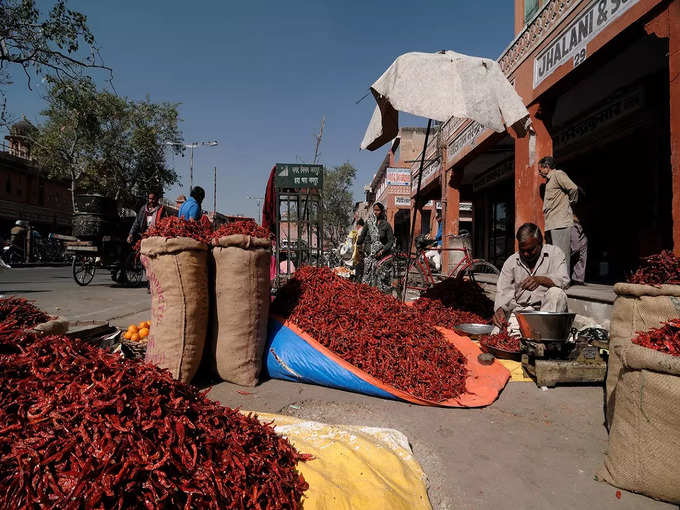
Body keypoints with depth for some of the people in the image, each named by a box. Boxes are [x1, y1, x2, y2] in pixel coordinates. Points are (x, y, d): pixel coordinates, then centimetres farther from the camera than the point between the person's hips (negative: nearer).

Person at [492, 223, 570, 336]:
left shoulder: (554, 252, 3)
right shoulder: (511, 261, 7)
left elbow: (564, 280, -12)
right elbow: (503, 291, 1)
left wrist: (540, 280, -31)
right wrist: (499, 310, -20)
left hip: (548, 310, 0)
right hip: (519, 310, 1)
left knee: (556, 293, -32)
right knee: (497, 335, -23)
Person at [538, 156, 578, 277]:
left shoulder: (558, 174, -4)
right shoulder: (549, 180, 25)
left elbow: (573, 188, -17)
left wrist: (571, 202, -3)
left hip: (561, 223, -10)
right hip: (551, 225, 10)